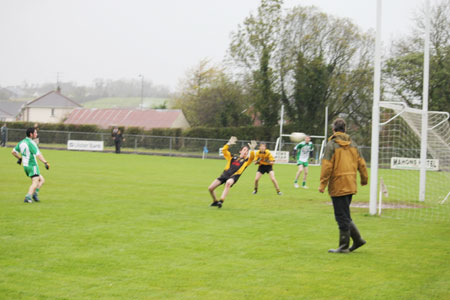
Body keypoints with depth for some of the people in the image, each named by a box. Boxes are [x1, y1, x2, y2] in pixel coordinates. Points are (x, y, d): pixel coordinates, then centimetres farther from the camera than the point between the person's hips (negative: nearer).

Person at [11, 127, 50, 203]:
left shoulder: (21, 142, 9)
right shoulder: (31, 143, -17)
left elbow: (13, 152, 18)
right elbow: (38, 154, -26)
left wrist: (19, 158, 31)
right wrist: (46, 162, -28)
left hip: (25, 165, 9)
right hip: (32, 165, -9)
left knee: (41, 180, 15)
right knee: (35, 183, -11)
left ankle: (35, 193, 1)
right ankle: (28, 197, -24)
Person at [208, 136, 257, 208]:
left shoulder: (246, 160, 11)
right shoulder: (233, 157, 19)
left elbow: (252, 157, -10)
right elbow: (224, 150, 14)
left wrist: (252, 150, -25)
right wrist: (229, 144, 1)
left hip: (234, 176, -4)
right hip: (225, 174, 4)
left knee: (228, 183, -41)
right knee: (210, 188, -4)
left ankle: (221, 201, -40)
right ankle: (215, 202, 22)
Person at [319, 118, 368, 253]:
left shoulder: (332, 144, -9)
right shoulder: (352, 144, 9)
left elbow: (327, 165, -14)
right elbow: (361, 163, 12)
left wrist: (323, 184, -11)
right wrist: (364, 178, 24)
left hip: (338, 186, -7)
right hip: (351, 185, 7)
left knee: (342, 216, -1)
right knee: (345, 215, 19)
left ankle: (344, 246, 3)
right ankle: (357, 239, 15)